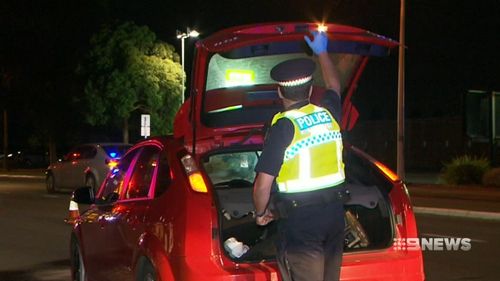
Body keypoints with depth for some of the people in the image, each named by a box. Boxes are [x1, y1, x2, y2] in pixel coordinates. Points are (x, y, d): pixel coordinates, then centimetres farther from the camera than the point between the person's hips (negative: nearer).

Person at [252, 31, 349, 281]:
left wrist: (260, 213, 4)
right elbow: (334, 86, 29)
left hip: (299, 222, -6)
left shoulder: (283, 127, -14)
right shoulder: (328, 113, 3)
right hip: (334, 214, 6)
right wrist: (322, 52, 41)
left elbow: (263, 185, -15)